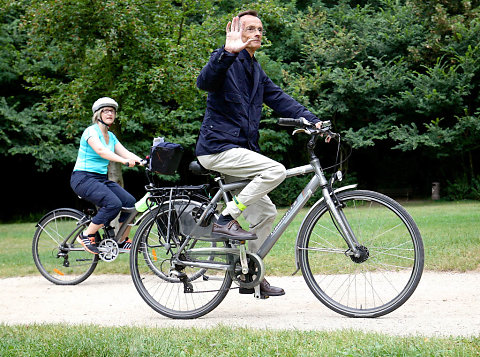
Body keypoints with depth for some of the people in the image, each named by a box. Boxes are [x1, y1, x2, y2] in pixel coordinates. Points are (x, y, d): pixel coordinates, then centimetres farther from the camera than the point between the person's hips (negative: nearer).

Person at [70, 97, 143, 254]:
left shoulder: (111, 136, 14)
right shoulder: (91, 131, -10)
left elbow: (125, 153, 4)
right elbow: (100, 150, -28)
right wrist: (124, 161, -41)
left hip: (101, 179, 8)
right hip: (83, 178, -8)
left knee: (130, 201, -11)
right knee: (113, 203, -28)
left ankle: (122, 242, 2)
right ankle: (86, 236, -13)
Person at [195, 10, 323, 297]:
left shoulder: (256, 71, 20)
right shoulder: (227, 62, -7)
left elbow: (280, 99, 11)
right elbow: (205, 81, -28)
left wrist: (312, 121, -2)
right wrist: (228, 52, -43)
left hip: (239, 150, 9)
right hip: (219, 147, -9)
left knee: (266, 212, 9)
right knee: (276, 170, -25)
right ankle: (226, 221, -18)